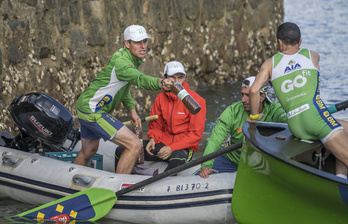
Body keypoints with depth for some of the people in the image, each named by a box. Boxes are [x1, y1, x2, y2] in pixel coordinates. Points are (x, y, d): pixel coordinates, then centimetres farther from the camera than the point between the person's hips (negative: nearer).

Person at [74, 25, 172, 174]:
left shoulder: (131, 58, 8)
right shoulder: (121, 61, -25)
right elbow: (140, 79, -46)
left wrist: (131, 109, 10)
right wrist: (159, 83, -65)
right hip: (93, 113, -11)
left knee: (88, 151, 30)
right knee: (134, 145, -16)